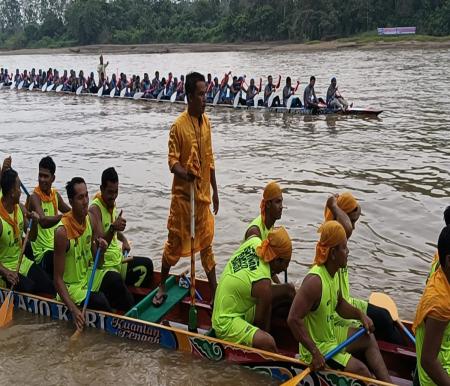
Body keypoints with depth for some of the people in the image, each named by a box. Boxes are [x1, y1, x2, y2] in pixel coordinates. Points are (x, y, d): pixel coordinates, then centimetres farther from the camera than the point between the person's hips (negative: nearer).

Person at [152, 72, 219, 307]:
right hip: (183, 194, -6)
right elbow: (172, 160, -13)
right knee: (175, 242, 5)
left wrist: (214, 190, 15)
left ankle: (214, 290, 19)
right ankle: (162, 286, 22)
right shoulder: (179, 125, -14)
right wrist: (187, 175, -33)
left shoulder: (206, 121, 6)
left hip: (203, 194, 6)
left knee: (207, 242, 11)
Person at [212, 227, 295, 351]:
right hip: (227, 323, -10)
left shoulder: (254, 241, -11)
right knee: (268, 343, -37)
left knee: (288, 289, 7)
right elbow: (261, 320, -18)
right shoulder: (263, 283, -29)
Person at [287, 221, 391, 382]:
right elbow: (294, 319, -35)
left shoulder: (332, 272, -1)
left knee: (369, 339, 16)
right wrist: (315, 353, -33)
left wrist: (360, 315, 1)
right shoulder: (315, 281, -30)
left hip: (331, 335, 10)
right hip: (318, 346, -10)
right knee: (359, 369, -17)